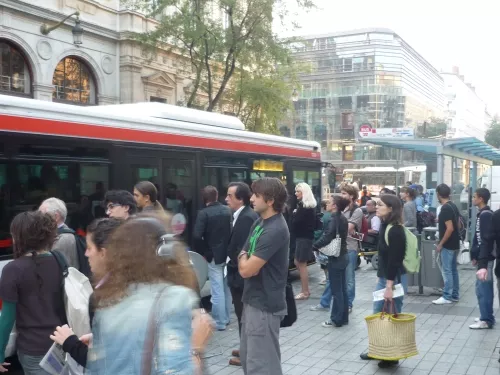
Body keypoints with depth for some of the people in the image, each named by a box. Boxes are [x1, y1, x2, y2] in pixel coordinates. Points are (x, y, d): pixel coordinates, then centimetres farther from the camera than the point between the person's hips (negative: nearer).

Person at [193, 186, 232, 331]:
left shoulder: (203, 213, -13)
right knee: (227, 288, 17)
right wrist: (230, 249, 12)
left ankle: (219, 322, 6)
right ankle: (226, 318, 27)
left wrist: (202, 252, -7)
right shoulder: (228, 210, 2)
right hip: (228, 254, 5)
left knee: (217, 290, 0)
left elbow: (196, 236, -20)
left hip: (214, 256, -5)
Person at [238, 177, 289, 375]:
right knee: (248, 357, 21)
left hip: (265, 304, -10)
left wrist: (244, 258, -3)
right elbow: (244, 262, 12)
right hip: (253, 300, 10)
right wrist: (245, 259, -10)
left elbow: (246, 269, -24)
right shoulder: (260, 222, 8)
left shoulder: (275, 230, -23)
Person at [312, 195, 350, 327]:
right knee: (342, 288, 14)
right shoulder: (342, 218, 9)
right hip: (342, 255, 9)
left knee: (336, 290, -1)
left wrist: (314, 246, -15)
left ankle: (336, 319, 7)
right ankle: (343, 317, 21)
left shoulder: (335, 219, -17)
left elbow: (327, 236, -24)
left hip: (336, 257, -9)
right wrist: (321, 245, 3)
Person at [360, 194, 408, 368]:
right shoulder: (385, 226, 9)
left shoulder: (395, 230, -19)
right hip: (383, 277, 10)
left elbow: (395, 260, -22)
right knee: (377, 314, 17)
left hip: (395, 279, -10)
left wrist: (389, 286, -23)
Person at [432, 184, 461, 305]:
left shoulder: (445, 209, -20)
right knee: (453, 270, 13)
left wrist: (440, 244, -17)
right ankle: (455, 295, 20)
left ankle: (447, 297, 1)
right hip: (454, 244, 9)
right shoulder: (453, 206, 9)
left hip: (447, 245, -9)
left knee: (447, 271, -3)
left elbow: (450, 228, -24)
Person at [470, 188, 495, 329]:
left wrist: (483, 261, -26)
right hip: (482, 257, 10)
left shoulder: (486, 215, -17)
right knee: (484, 287, 14)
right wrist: (475, 255, 19)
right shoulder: (482, 214, 12)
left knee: (483, 288, -5)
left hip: (486, 258, -10)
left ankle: (486, 320, 1)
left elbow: (487, 239, -23)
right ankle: (487, 316, 22)